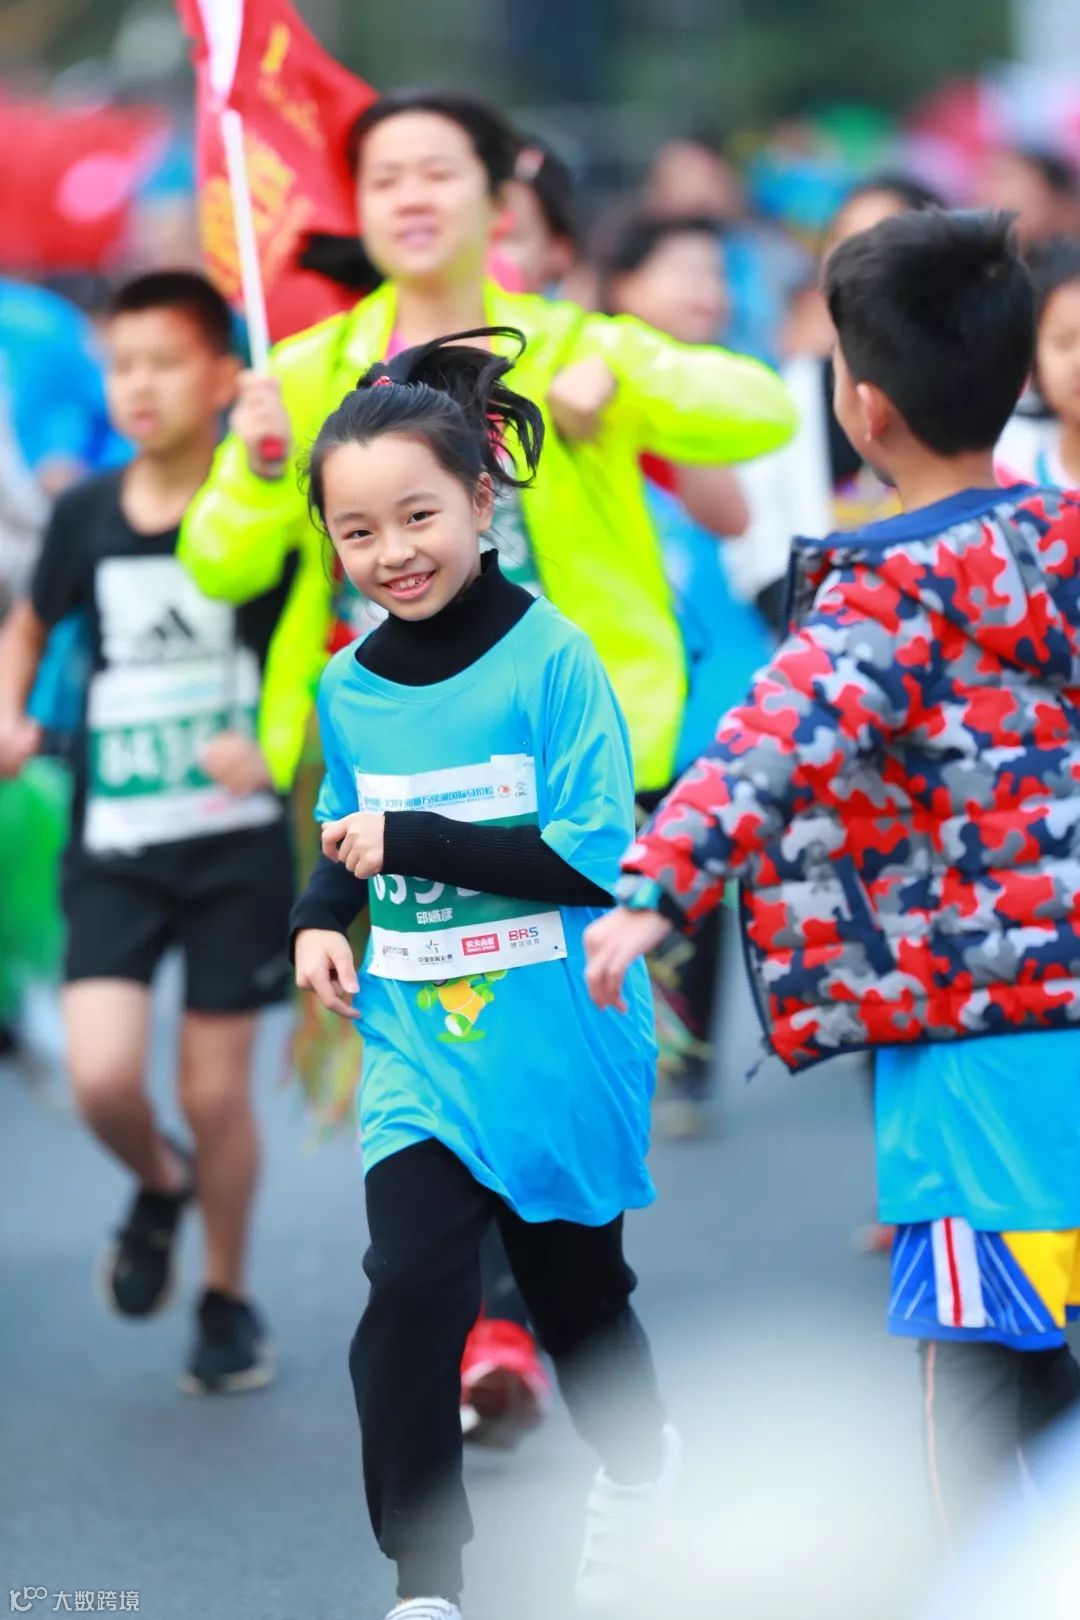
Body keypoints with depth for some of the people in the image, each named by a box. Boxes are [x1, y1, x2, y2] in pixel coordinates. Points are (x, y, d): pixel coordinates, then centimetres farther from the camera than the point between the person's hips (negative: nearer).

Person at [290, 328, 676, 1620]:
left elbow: (596, 857, -20)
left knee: (576, 1291, 16)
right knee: (411, 1293, -15)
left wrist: (409, 839, -21)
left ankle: (637, 1465, 46)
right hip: (415, 1044, 3)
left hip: (557, 1049, -3)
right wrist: (320, 918, -2)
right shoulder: (347, 688, 2)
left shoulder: (550, 660, -15)